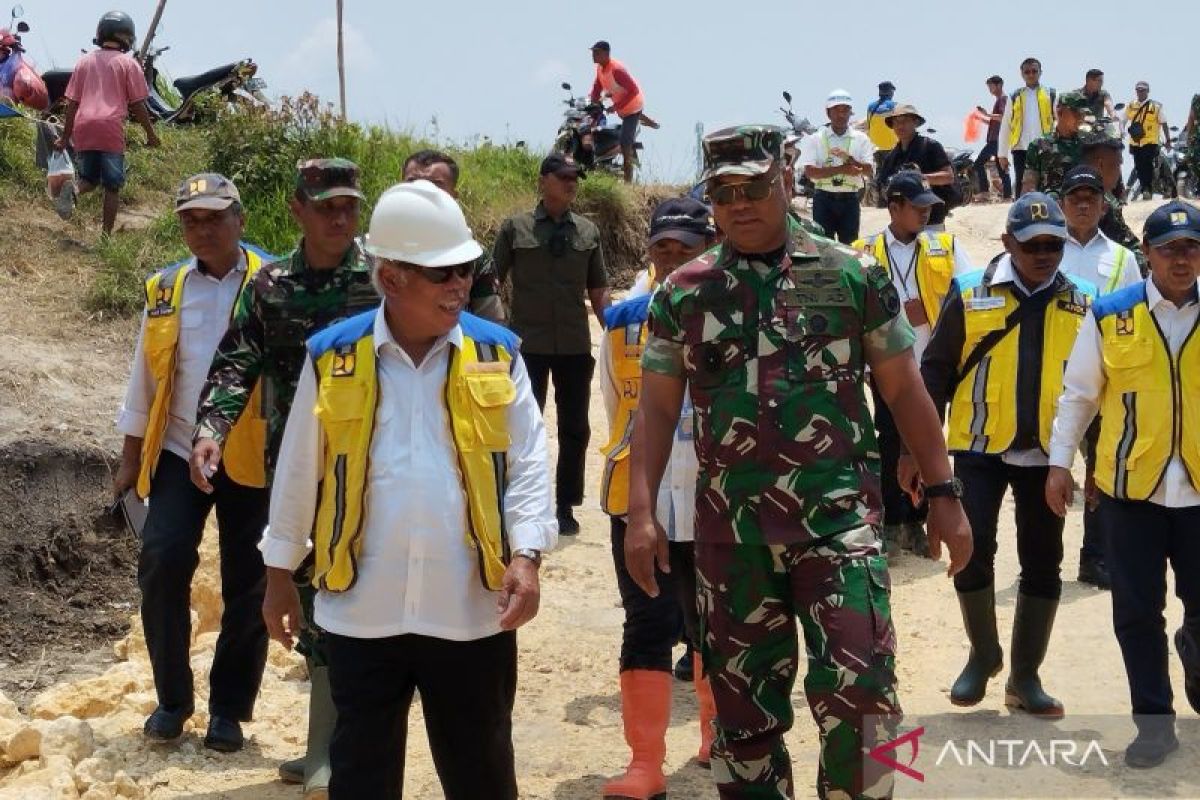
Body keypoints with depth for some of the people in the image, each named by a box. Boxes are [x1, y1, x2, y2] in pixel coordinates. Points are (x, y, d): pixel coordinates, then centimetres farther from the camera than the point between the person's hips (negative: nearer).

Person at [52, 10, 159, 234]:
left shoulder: (84, 62, 15)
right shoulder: (128, 64, 4)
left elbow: (72, 103, 13)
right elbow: (137, 104, 2)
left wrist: (65, 136, 17)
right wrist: (150, 133, 12)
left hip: (83, 128, 4)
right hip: (111, 129, -3)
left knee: (89, 179, 17)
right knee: (112, 187, 4)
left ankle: (72, 190, -17)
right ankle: (106, 235, 0)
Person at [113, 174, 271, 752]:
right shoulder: (165, 290, 8)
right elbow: (145, 377, 13)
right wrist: (131, 456, 13)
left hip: (254, 457, -2)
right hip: (180, 451, 3)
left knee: (248, 584, 3)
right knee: (162, 559, -11)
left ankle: (229, 709, 18)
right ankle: (172, 698, 7)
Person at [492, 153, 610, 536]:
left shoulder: (589, 231, 7)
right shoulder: (515, 227, -1)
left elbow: (598, 291, 11)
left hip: (575, 346, 3)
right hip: (528, 345, -3)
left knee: (575, 429, 8)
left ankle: (565, 507, 20)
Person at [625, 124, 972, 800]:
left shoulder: (854, 276, 1)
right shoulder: (682, 294, 5)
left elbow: (904, 390, 5)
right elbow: (658, 407, 6)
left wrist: (943, 493, 2)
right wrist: (642, 512, -3)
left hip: (839, 515, -2)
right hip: (729, 528, 2)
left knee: (858, 687, -7)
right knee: (742, 699, 10)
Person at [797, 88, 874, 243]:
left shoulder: (861, 139, 4)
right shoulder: (815, 139, 0)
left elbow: (869, 172, -3)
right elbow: (809, 172, -11)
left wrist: (849, 159, -19)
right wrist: (842, 169, -19)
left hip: (850, 199, 1)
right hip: (824, 199, -1)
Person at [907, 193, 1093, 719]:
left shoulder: (1080, 304, 4)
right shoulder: (971, 295, -3)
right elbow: (935, 374, 0)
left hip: (1047, 453, 2)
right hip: (980, 447, -2)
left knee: (1042, 565, 6)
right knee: (973, 551, -8)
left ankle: (1024, 677, 20)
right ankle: (983, 654, 17)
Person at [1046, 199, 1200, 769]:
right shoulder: (1110, 316, -1)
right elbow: (1078, 394, 5)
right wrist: (1059, 462, 3)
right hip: (1130, 486, -1)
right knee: (1137, 611, 4)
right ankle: (1154, 720, 17)